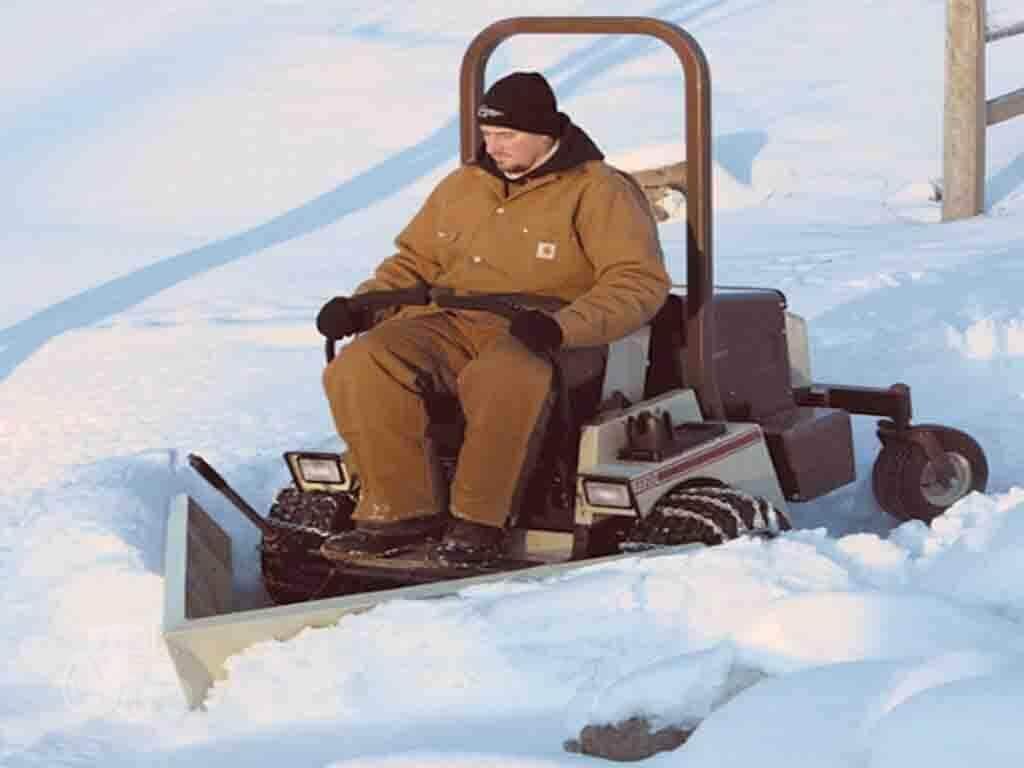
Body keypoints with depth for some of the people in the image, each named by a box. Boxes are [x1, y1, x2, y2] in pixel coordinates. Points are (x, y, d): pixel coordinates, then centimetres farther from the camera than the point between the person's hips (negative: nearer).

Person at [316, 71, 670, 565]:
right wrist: (362, 305, 8)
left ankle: (478, 520, -26)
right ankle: (401, 509, -17)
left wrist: (562, 326, -24)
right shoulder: (462, 186, 21)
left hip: (536, 334, -5)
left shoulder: (598, 191, 2)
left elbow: (639, 282, -8)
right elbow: (415, 261, 28)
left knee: (503, 380, -42)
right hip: (450, 322, 5)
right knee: (358, 369, -24)